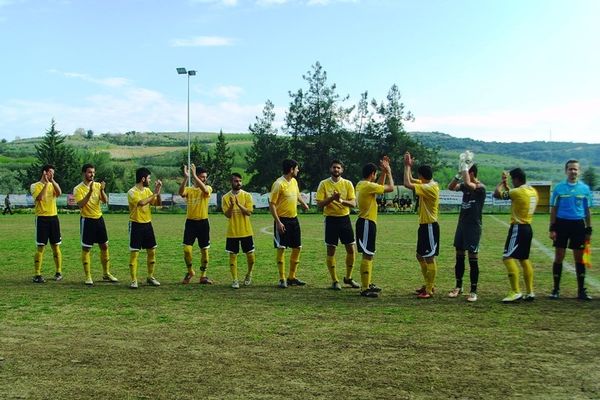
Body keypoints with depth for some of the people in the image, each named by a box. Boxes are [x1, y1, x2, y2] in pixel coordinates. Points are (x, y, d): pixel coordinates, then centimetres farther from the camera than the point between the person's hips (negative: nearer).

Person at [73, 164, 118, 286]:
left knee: (104, 246, 10)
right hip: (87, 220, -5)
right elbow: (81, 205, -22)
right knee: (86, 249, 0)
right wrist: (90, 192, -29)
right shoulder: (78, 189, -9)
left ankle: (106, 274, 22)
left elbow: (105, 201, -5)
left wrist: (102, 190, -21)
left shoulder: (98, 185, 4)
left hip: (99, 219, 5)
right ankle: (88, 276, 9)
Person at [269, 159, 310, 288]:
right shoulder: (279, 184, -15)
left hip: (294, 219, 8)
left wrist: (303, 203, 13)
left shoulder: (294, 181, 8)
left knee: (297, 247, 9)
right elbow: (271, 204, -16)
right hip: (282, 220, -8)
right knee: (281, 248, -3)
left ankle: (292, 277, 20)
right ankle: (282, 279, 6)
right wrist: (278, 221, -21)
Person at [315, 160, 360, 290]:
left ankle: (348, 278, 24)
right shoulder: (324, 184, -2)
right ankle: (334, 281, 13)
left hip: (345, 218, 2)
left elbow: (353, 203, -4)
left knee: (351, 249, 5)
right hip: (331, 219, -2)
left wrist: (341, 200, -22)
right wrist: (332, 198, -22)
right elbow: (319, 204, -7)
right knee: (331, 250, 1)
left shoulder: (347, 184, 2)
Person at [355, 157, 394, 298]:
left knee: (369, 254, 18)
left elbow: (380, 186, 26)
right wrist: (388, 172, -2)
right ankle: (365, 289, -7)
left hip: (366, 222, 11)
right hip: (367, 223, -11)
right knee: (367, 255, -9)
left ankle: (368, 284, 27)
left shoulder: (362, 184, 11)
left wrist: (384, 172, 19)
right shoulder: (368, 186, -19)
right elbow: (391, 188, -14)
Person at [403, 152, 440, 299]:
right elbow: (411, 180, 23)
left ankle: (429, 290, 1)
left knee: (429, 258, -5)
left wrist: (407, 166, -16)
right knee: (420, 256, 17)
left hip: (430, 227, -10)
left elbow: (407, 184, -27)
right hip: (424, 226, 10)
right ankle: (428, 285, 26)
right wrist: (408, 166, 10)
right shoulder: (428, 184, 9)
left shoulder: (430, 188, -20)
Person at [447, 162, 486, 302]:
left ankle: (473, 291, 5)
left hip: (473, 227, -7)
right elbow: (451, 187, 2)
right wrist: (459, 174, -7)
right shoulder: (465, 186, 9)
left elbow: (468, 183, -31)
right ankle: (458, 287, 24)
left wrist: (465, 168, -20)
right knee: (459, 256, 12)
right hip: (462, 224, 8)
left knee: (473, 258, -3)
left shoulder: (480, 187, -13)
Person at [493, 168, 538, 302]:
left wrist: (501, 182, 2)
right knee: (524, 259, 16)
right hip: (527, 228, 10)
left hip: (518, 228, -10)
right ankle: (530, 292, 19)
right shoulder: (533, 191, 11)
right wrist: (506, 185, 22)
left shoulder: (518, 191, -16)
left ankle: (516, 292, -15)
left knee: (508, 258, -11)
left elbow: (497, 194, -14)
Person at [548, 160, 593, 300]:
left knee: (579, 258, 5)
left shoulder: (585, 188, 5)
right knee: (559, 257, 2)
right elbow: (553, 209, 3)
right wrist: (552, 228, -3)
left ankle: (581, 290, 14)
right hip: (562, 224, -1)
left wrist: (589, 230, 6)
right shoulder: (559, 188, 1)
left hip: (578, 225, 1)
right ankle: (556, 289, 10)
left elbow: (587, 211, 9)